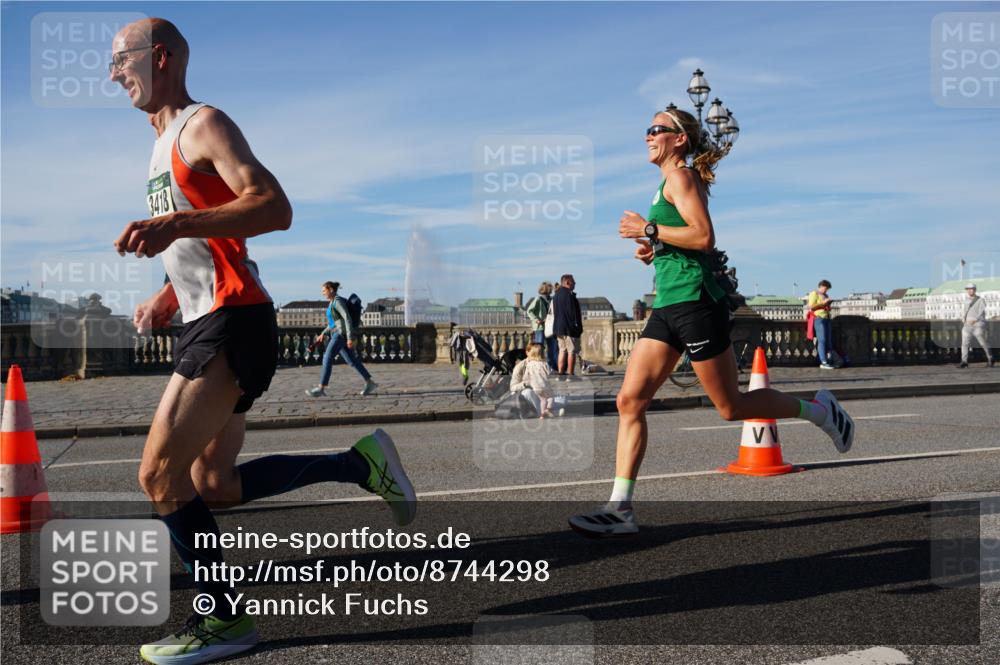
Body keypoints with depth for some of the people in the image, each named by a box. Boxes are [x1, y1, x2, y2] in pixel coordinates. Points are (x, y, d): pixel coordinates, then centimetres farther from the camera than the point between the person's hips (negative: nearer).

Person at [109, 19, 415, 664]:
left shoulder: (203, 125, -7)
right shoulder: (166, 144, 23)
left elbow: (275, 208, -23)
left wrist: (177, 223, -33)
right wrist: (166, 296, 20)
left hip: (232, 323, -10)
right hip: (209, 323, 10)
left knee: (161, 473, -11)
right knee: (215, 484, 12)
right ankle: (361, 463, 17)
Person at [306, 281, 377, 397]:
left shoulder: (338, 301, -13)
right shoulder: (333, 303, 19)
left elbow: (347, 318, -19)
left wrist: (350, 337, -23)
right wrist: (323, 334, 18)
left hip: (342, 333, -10)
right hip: (337, 334, 10)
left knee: (327, 358, -14)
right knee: (352, 361, 9)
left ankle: (321, 388, -15)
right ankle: (370, 383, 13)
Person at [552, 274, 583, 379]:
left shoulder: (556, 296, 15)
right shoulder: (569, 295, -15)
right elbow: (574, 313, -18)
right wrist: (578, 327, -14)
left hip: (558, 328, 9)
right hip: (570, 328, -9)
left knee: (562, 350, 12)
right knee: (572, 351, -4)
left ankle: (561, 373, 10)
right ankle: (570, 374, -6)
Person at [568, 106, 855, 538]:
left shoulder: (680, 176, -6)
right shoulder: (670, 183, 22)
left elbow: (704, 237, -19)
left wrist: (649, 230, -14)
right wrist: (653, 251, 12)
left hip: (695, 303, -9)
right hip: (668, 307, 9)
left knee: (731, 407, 1)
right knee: (629, 401, -2)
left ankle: (819, 410, 23)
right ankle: (620, 509, -2)